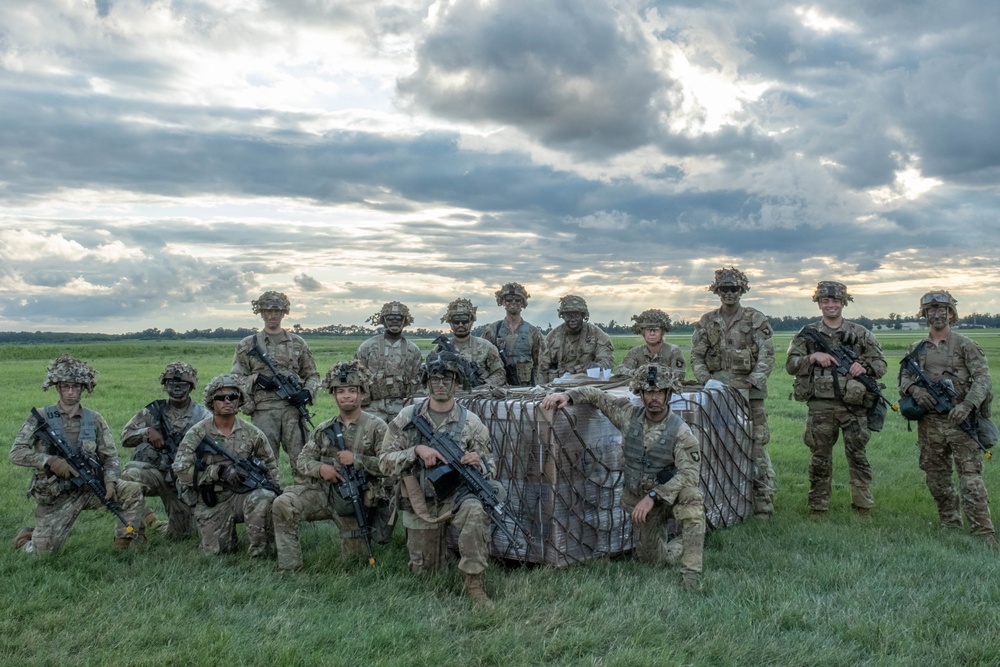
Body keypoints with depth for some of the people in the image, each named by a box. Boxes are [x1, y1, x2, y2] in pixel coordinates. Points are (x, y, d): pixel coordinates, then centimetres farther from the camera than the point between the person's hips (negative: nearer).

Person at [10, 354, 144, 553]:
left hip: (90, 488, 2)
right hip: (55, 495, -2)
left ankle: (125, 544, -4)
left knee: (133, 491, -19)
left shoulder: (94, 420, 3)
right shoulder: (41, 418, -4)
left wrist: (110, 481, -16)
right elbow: (16, 453, -9)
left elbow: (110, 456, 3)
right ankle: (27, 538, 34)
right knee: (43, 552, -3)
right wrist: (50, 460, -23)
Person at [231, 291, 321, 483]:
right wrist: (257, 379, -10)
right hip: (263, 411, -1)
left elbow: (313, 375, 16)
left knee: (301, 459, 0)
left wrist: (307, 392, -4)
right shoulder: (247, 345, 9)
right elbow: (235, 379, 7)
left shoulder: (297, 343, 12)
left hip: (294, 409, 1)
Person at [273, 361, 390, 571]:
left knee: (354, 554, 6)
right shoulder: (325, 429, 6)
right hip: (323, 491, 3)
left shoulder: (376, 427, -8)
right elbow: (303, 460, 9)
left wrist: (356, 459, -22)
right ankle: (289, 567, -12)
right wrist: (320, 468, -13)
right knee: (283, 504, -23)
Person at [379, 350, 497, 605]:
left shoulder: (471, 422, -7)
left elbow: (490, 469, -1)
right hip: (420, 504, 2)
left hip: (456, 495, -1)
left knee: (475, 511, -37)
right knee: (423, 571, 12)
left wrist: (478, 463, -25)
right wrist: (416, 451, -24)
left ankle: (474, 582, -24)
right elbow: (384, 461, -7)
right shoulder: (407, 418, -5)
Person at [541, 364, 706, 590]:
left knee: (691, 495, -38)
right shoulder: (629, 414, -7)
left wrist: (653, 496, -32)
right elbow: (596, 395, 2)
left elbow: (689, 474, -27)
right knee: (651, 558, 7)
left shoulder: (681, 432, -19)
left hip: (671, 495, -4)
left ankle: (691, 573, -29)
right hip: (640, 499, 4)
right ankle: (683, 545, 40)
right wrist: (567, 395, -16)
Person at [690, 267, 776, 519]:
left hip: (749, 393, -3)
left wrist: (752, 382, -13)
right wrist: (706, 381, -5)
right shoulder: (707, 322, 10)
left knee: (757, 445, -7)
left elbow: (767, 357, -2)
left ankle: (764, 503, -1)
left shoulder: (757, 320, 2)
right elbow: (696, 357, 10)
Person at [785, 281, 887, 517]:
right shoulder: (808, 334, 7)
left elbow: (881, 364, 9)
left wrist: (865, 367, -12)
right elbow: (790, 364, 2)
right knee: (820, 458, 6)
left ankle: (864, 510, 10)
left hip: (853, 405, 0)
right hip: (820, 406, 0)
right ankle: (817, 510, 15)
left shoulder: (860, 333, 9)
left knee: (857, 456, 2)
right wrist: (813, 357, -14)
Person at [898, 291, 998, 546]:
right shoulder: (916, 349, 12)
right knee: (937, 478, 10)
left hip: (959, 420, -4)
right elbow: (904, 378, 10)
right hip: (929, 423, 4)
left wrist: (968, 404, -22)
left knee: (971, 478, -9)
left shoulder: (965, 345, 0)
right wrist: (914, 389, -13)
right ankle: (950, 526, 24)